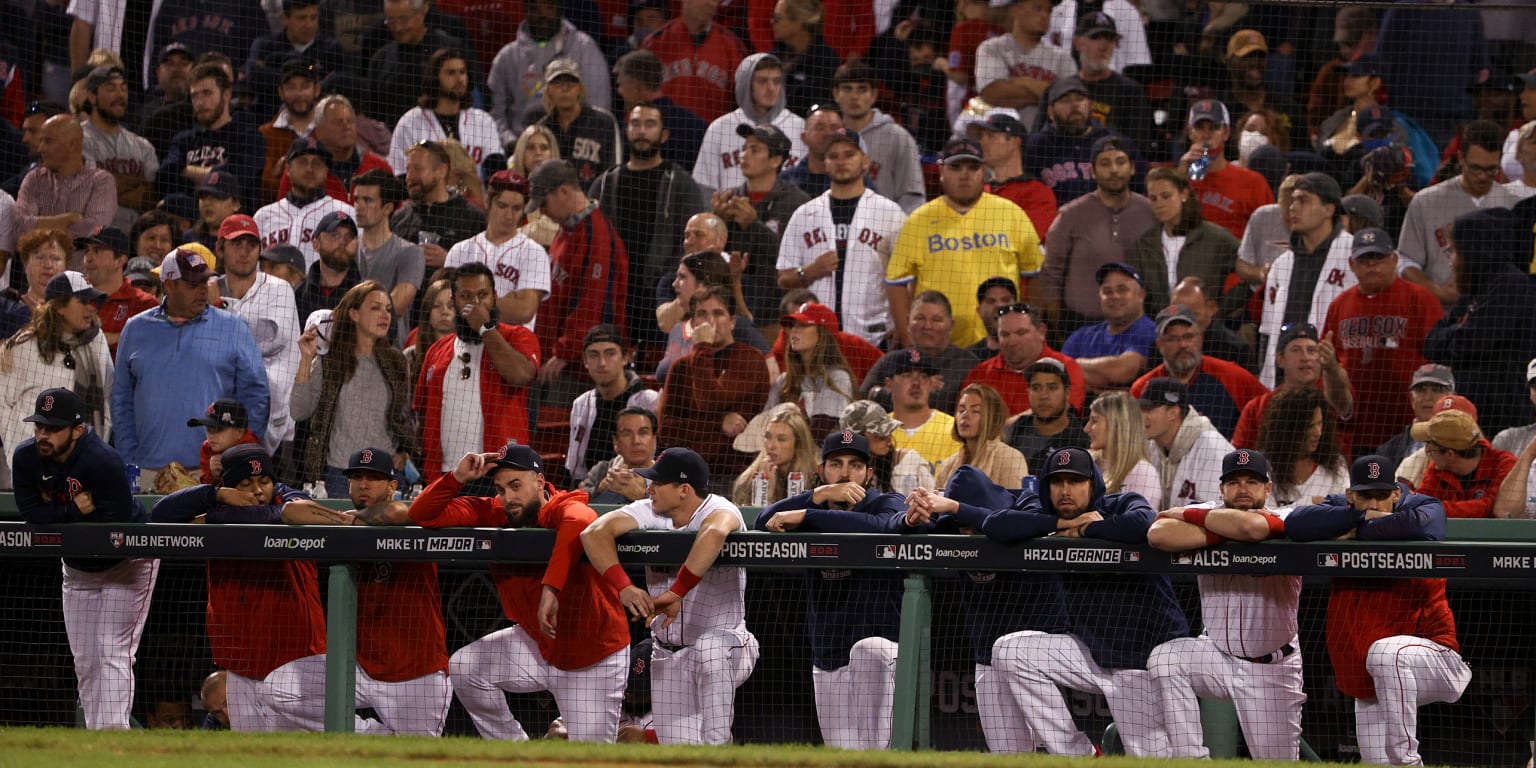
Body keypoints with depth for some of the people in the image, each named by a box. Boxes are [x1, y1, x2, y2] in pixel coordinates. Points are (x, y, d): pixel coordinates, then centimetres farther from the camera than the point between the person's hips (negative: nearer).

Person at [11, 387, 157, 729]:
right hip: (78, 569, 7)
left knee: (113, 652, -15)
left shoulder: (104, 462, -32)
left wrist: (57, 519, -24)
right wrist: (76, 512, -32)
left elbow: (114, 526, -33)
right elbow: (30, 513, -18)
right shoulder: (26, 457, -14)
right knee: (84, 660, 9)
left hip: (126, 563, -7)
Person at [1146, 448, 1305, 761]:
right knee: (1165, 659, -27)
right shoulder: (1212, 514, -4)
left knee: (1276, 764, -1)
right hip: (1217, 653, 2)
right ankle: (1189, 759, -21)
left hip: (1272, 667, -2)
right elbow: (1157, 534, -23)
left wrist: (1188, 514, -21)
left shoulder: (1286, 519, -12)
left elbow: (1252, 527, -36)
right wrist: (1224, 534, -24)